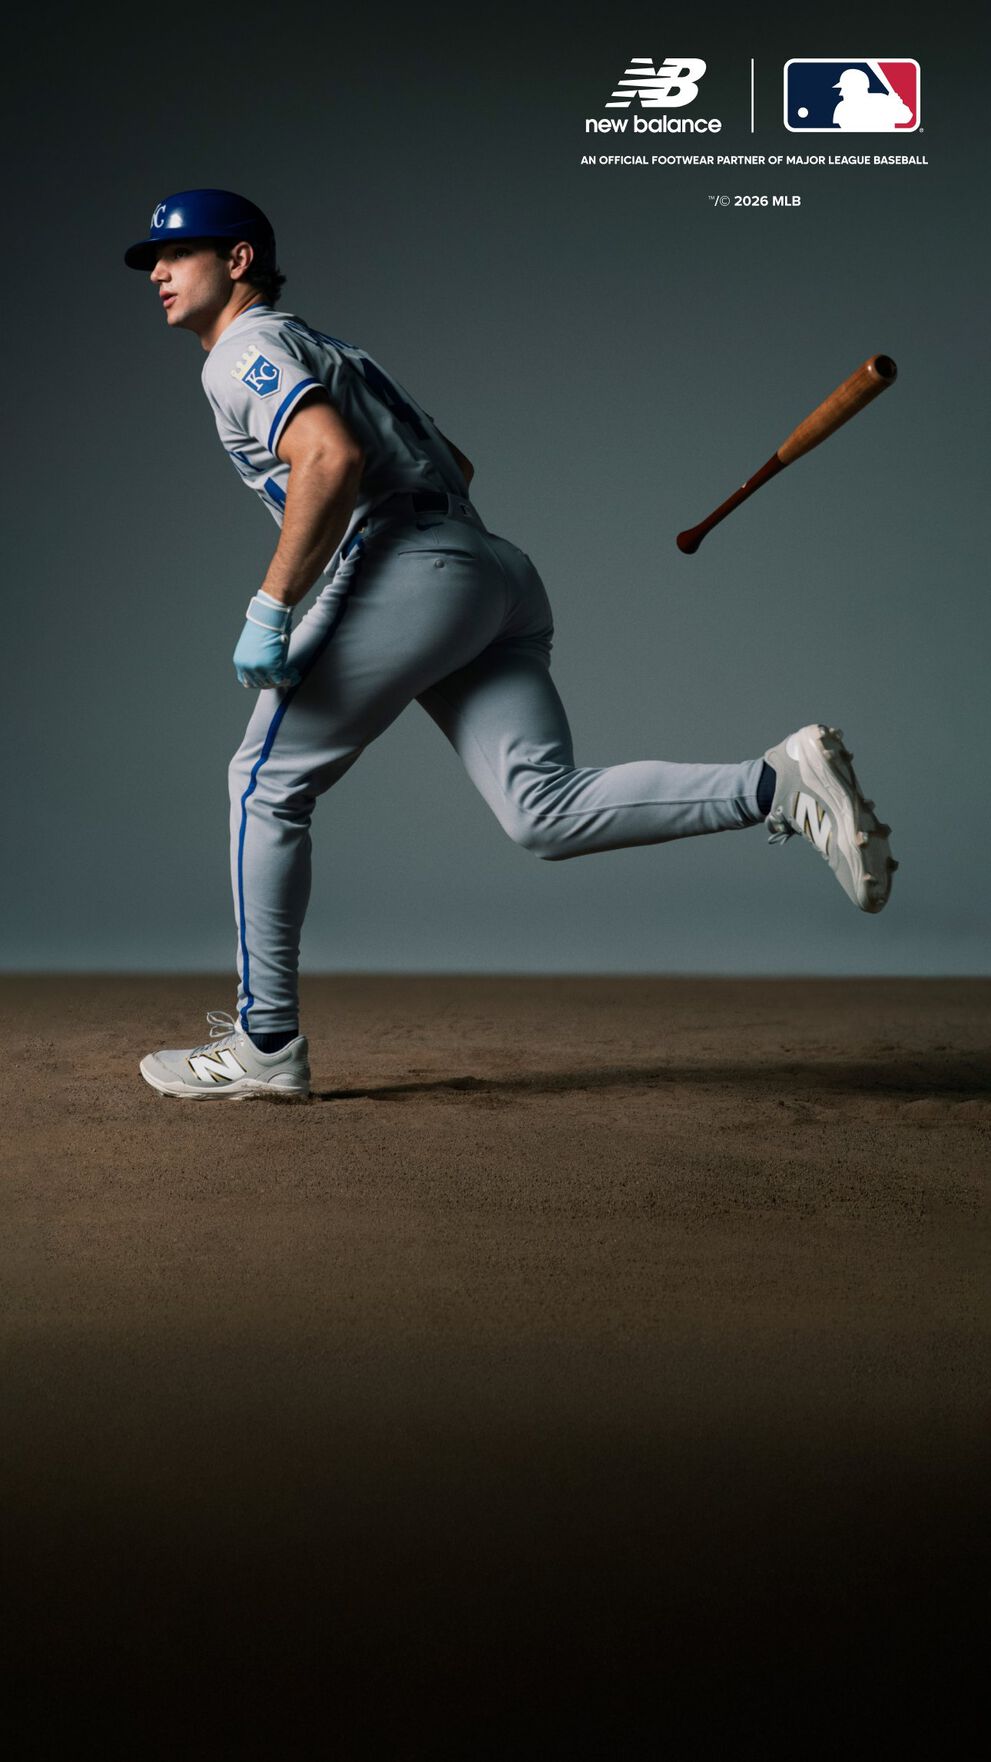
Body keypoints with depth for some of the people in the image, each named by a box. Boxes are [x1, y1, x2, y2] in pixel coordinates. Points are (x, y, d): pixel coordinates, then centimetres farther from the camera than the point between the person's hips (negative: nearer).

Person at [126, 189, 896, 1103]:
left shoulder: (244, 350, 2)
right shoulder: (327, 352, 32)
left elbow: (334, 460, -17)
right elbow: (453, 463, 36)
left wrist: (271, 609, -16)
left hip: (407, 570, -8)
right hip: (500, 577, 9)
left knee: (267, 782, 3)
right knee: (547, 812, -6)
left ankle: (265, 1045, 5)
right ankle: (781, 785, -20)